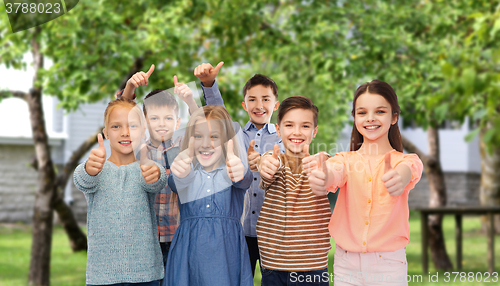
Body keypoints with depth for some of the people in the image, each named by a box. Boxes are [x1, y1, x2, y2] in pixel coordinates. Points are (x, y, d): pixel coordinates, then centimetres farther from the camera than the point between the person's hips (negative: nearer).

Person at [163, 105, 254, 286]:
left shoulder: (231, 171, 4)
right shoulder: (187, 172, 6)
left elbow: (244, 181, -18)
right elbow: (175, 183, -16)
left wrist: (239, 173, -43)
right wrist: (180, 174, -40)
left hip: (226, 251, -1)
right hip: (189, 250, 1)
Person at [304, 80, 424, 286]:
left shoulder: (405, 161, 0)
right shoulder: (346, 160, 5)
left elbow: (407, 171, -25)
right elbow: (335, 173, -19)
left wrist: (400, 178, -50)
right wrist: (321, 179, -44)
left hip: (388, 266, -2)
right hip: (346, 266, 2)